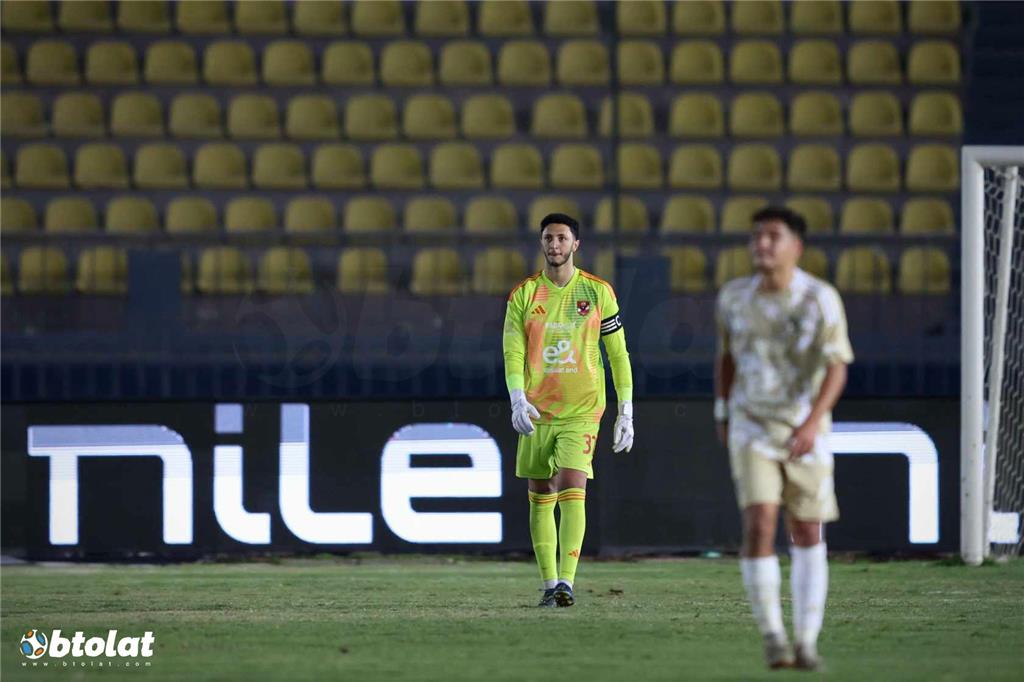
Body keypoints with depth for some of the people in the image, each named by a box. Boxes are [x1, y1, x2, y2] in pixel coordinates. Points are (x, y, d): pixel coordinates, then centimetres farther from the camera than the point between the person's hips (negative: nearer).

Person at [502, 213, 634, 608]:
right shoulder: (523, 295, 3)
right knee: (540, 499, 5)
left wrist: (626, 412, 3)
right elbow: (513, 354, -2)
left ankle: (566, 583, -23)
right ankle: (550, 585, 15)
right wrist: (518, 400, -19)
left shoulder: (597, 292, 2)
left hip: (582, 411, -2)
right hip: (537, 412, 2)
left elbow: (618, 353, 7)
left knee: (573, 492, -17)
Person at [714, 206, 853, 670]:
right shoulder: (734, 296, -1)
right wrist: (722, 415, 20)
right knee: (759, 526, -16)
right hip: (751, 428, 1)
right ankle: (772, 638, -6)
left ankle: (806, 642, 15)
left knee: (807, 535, 5)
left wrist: (814, 421, -32)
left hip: (805, 431, -1)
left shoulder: (821, 298, -12)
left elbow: (837, 367, -18)